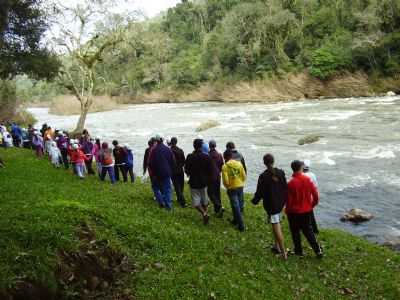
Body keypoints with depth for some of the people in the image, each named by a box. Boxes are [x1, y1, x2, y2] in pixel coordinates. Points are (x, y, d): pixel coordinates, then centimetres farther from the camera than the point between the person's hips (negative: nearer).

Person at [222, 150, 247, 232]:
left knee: (235, 206, 3)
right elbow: (244, 176, 0)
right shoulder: (239, 163, -2)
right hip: (240, 187, 4)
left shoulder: (225, 166, -13)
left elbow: (225, 180, -15)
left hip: (232, 188, -4)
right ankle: (236, 220, 35)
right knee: (239, 204, 20)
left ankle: (241, 225, 4)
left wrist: (227, 186, 4)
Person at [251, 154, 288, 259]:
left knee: (276, 227, 0)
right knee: (277, 225, 21)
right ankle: (277, 246, 32)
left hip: (270, 205, -6)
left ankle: (283, 252, 3)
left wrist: (254, 201, 6)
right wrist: (284, 200, 17)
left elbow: (259, 192, -13)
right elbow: (285, 188, 5)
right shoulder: (281, 173, -3)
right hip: (280, 203, 6)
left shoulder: (263, 176, -18)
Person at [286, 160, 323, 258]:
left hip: (295, 212, -4)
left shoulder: (291, 183, -20)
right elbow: (315, 194, -2)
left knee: (295, 232, 14)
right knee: (308, 230, 18)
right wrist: (312, 205, 14)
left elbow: (289, 199, -15)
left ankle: (298, 251, 23)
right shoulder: (308, 180, -7)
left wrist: (287, 211, 1)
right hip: (307, 211, 4)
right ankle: (318, 250, 14)